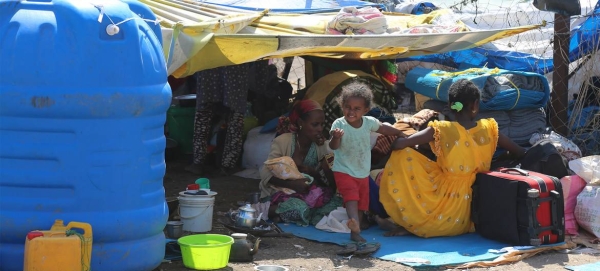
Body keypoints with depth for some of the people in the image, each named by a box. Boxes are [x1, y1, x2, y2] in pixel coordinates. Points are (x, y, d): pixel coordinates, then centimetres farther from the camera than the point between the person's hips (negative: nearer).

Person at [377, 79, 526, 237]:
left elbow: (398, 145, -17)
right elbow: (519, 151, 12)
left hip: (447, 198, -4)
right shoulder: (488, 129, -3)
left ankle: (408, 225, 4)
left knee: (403, 157, 2)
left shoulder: (442, 130, -14)